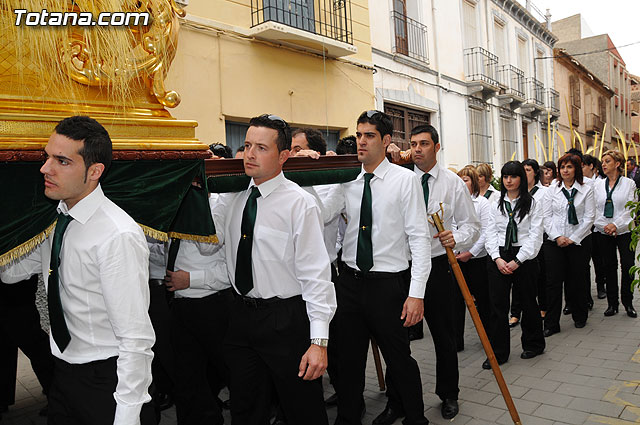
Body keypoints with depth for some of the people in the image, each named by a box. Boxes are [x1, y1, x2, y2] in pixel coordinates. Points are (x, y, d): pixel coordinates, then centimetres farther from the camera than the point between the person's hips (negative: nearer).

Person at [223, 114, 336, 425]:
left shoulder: (300, 204, -15)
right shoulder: (234, 197, 5)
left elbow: (316, 274, -17)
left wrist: (319, 341, -21)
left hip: (286, 320, -5)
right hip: (241, 315, 6)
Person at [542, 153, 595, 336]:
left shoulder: (586, 190, 2)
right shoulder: (552, 190, 6)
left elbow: (589, 218, -3)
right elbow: (547, 217, 3)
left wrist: (573, 238, -9)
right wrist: (557, 237, -8)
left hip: (577, 241, -1)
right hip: (554, 242, 1)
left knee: (576, 280, 6)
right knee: (553, 282, -2)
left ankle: (580, 318, 29)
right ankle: (551, 324, 5)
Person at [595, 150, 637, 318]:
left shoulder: (629, 183, 0)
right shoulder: (598, 185, 7)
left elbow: (631, 209, -6)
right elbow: (595, 209, 4)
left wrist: (616, 224, -17)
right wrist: (604, 225, -10)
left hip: (624, 231, -2)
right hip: (603, 233, 2)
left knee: (628, 266, -2)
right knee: (609, 266, 6)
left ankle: (628, 302, 14)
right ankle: (612, 303, 15)